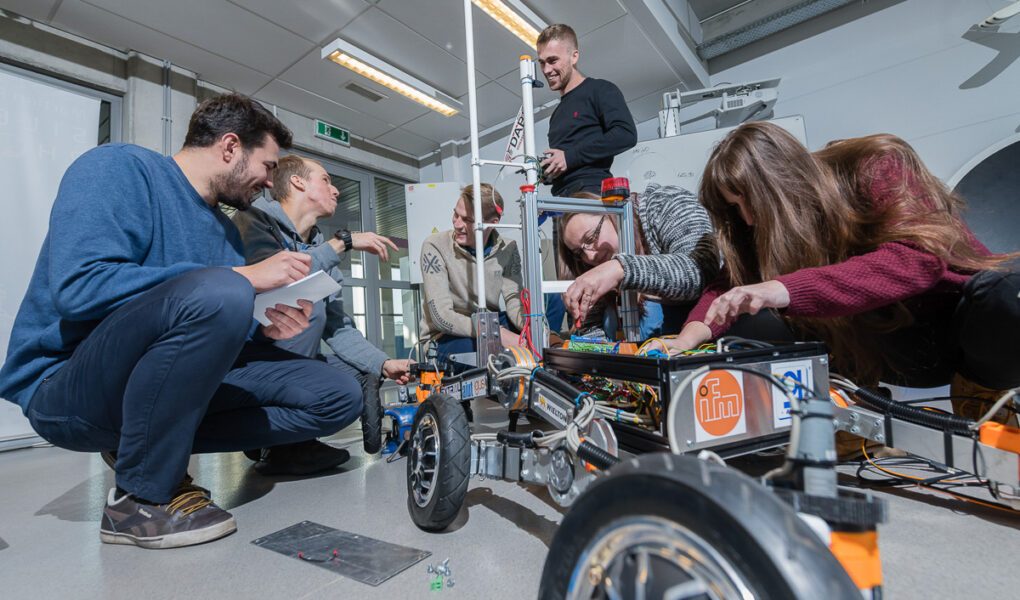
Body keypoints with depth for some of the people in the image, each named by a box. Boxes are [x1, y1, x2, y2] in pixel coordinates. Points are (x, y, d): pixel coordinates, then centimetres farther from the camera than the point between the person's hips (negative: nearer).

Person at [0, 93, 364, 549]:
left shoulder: (225, 230, 13)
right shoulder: (120, 167, -7)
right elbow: (78, 285, -23)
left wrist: (267, 331, -10)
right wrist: (242, 278, -23)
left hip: (174, 386, 6)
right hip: (65, 387, -6)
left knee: (339, 397, -5)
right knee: (217, 293, -37)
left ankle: (157, 445, 0)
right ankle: (141, 496, -15)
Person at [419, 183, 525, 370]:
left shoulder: (507, 249, -3)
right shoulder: (435, 246, -18)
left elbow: (515, 301, -8)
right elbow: (441, 316, -24)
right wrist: (498, 334, -34)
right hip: (444, 339, -5)